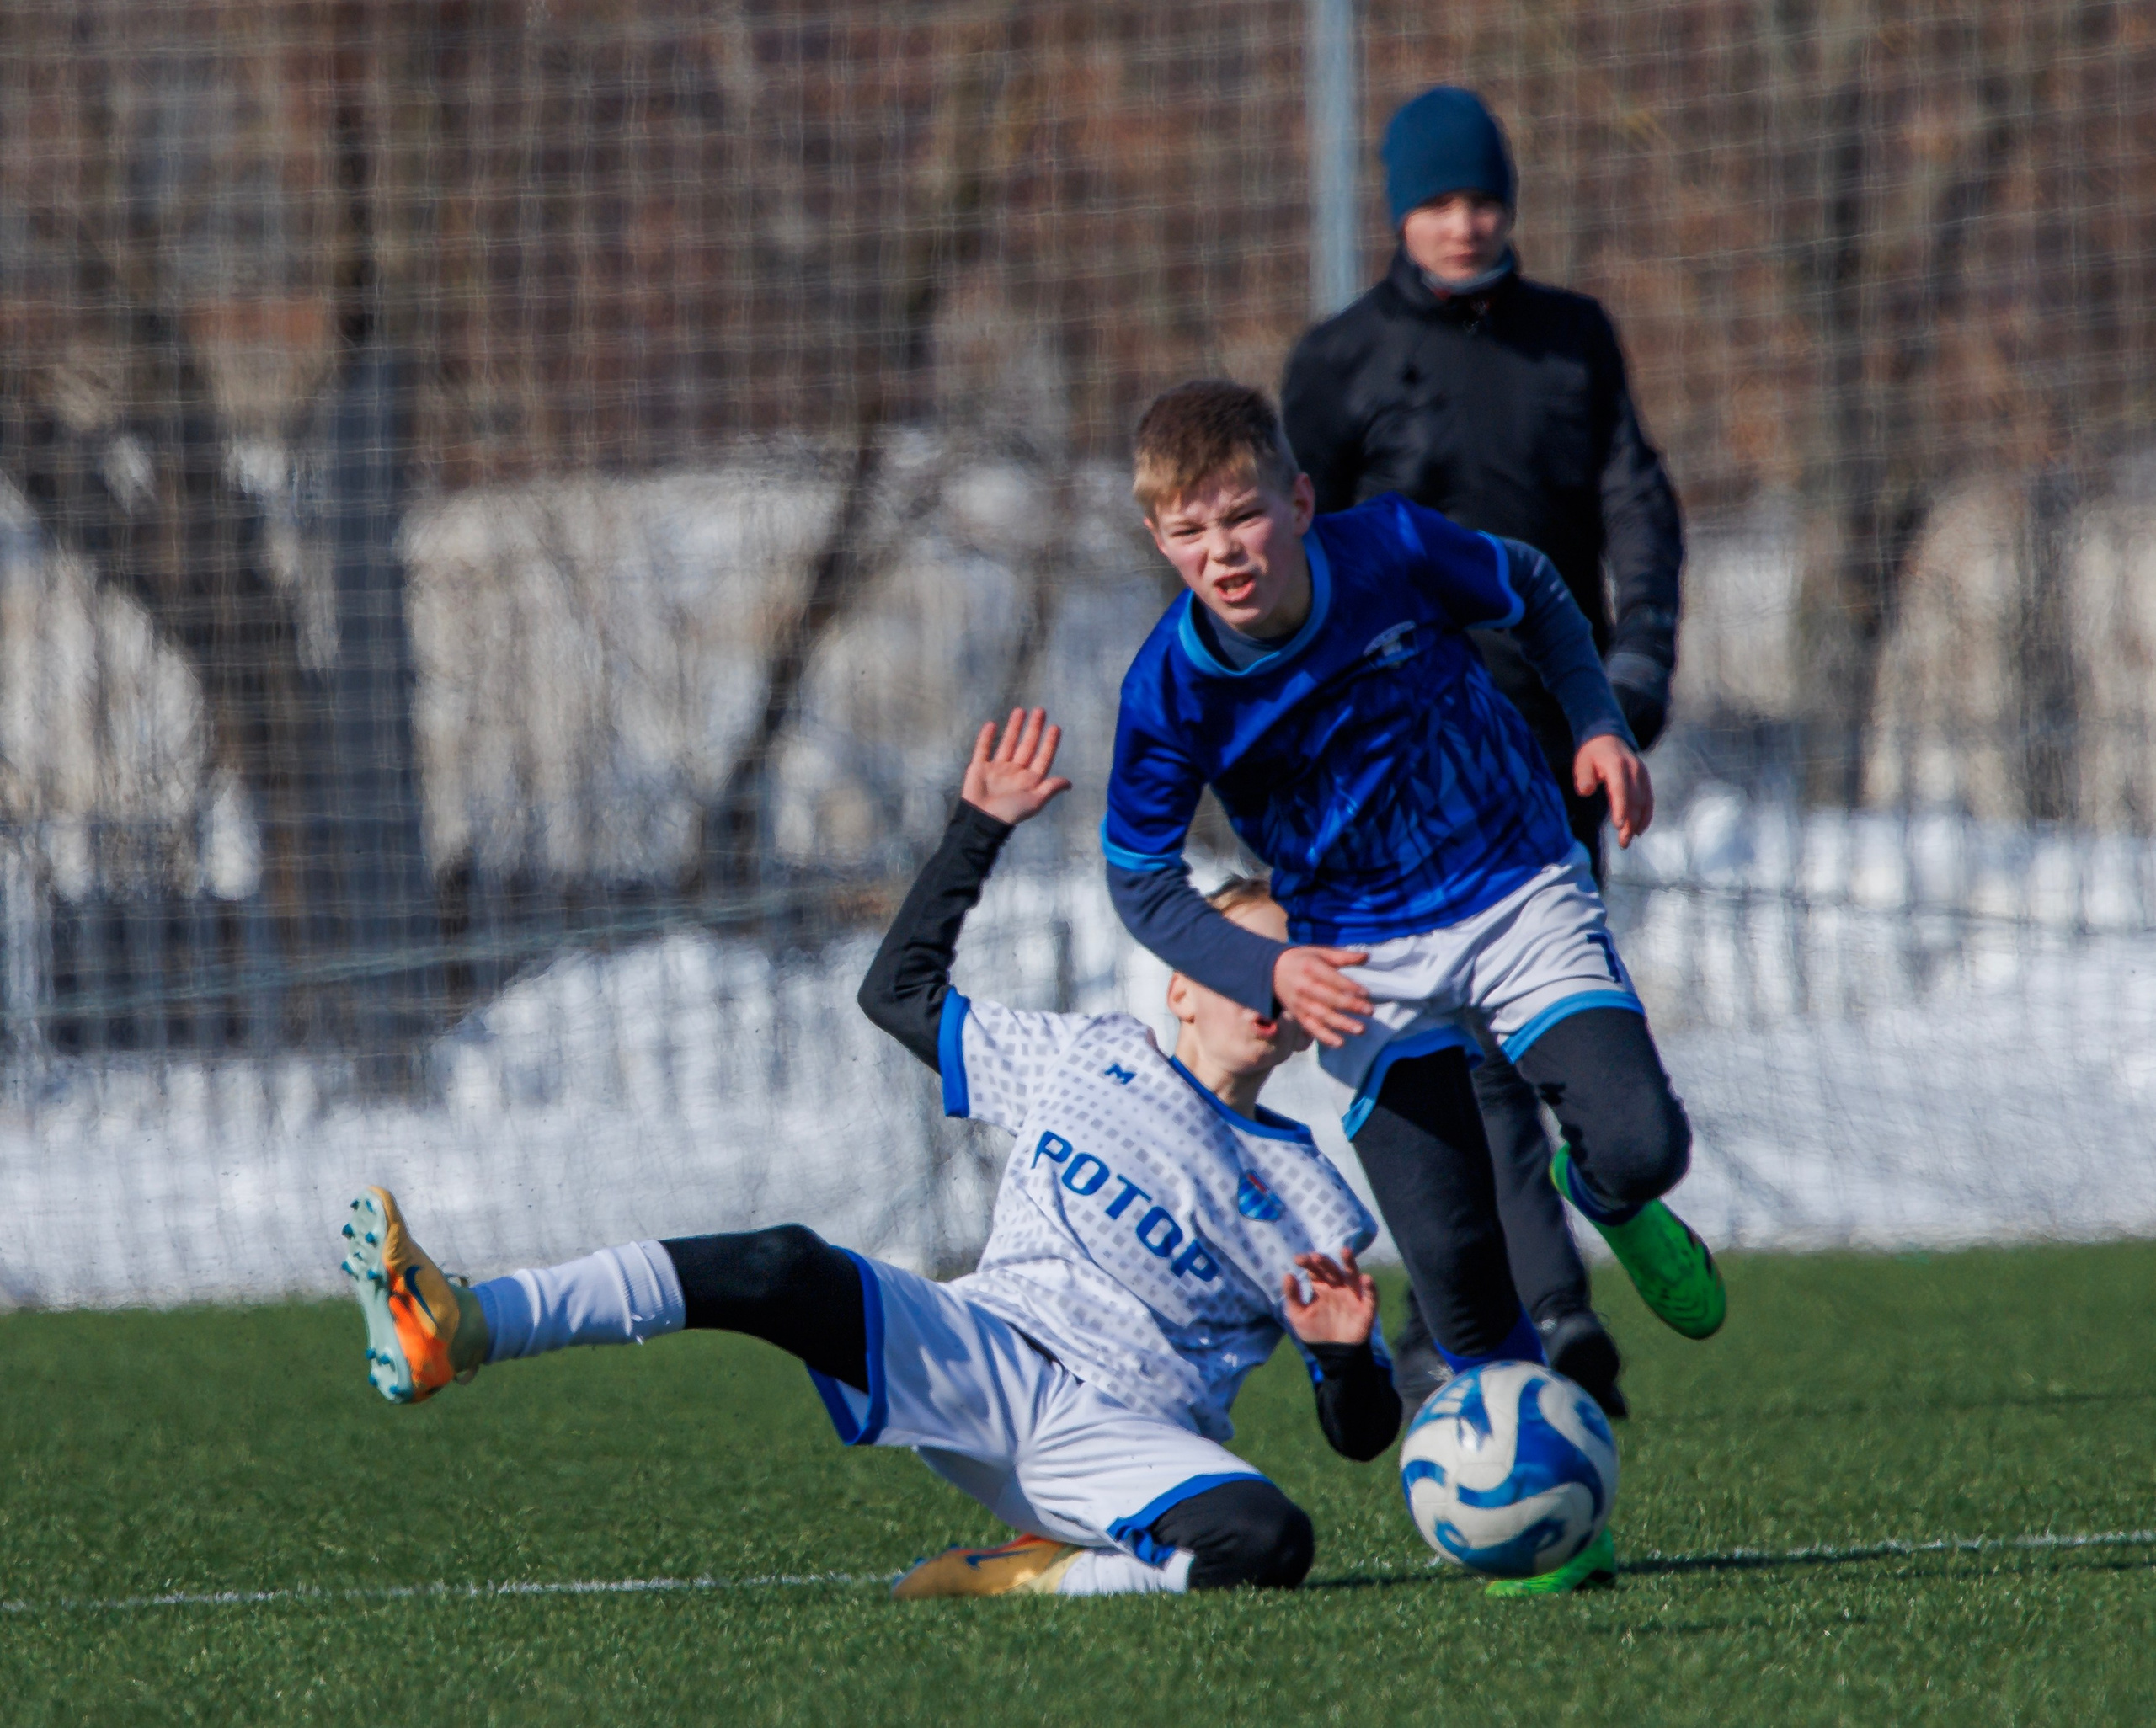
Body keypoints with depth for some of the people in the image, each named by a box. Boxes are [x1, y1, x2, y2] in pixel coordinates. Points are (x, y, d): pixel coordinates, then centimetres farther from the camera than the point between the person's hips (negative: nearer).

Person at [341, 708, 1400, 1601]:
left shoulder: (1303, 1199, 12)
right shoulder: (1090, 1060, 18)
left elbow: (1361, 1435, 11)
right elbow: (900, 991, 25)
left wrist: (1346, 1353, -12)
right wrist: (979, 831, 21)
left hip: (1124, 1438, -1)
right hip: (976, 1358, 1)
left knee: (1267, 1543, -35)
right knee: (791, 1271, -28)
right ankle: (464, 1330, -40)